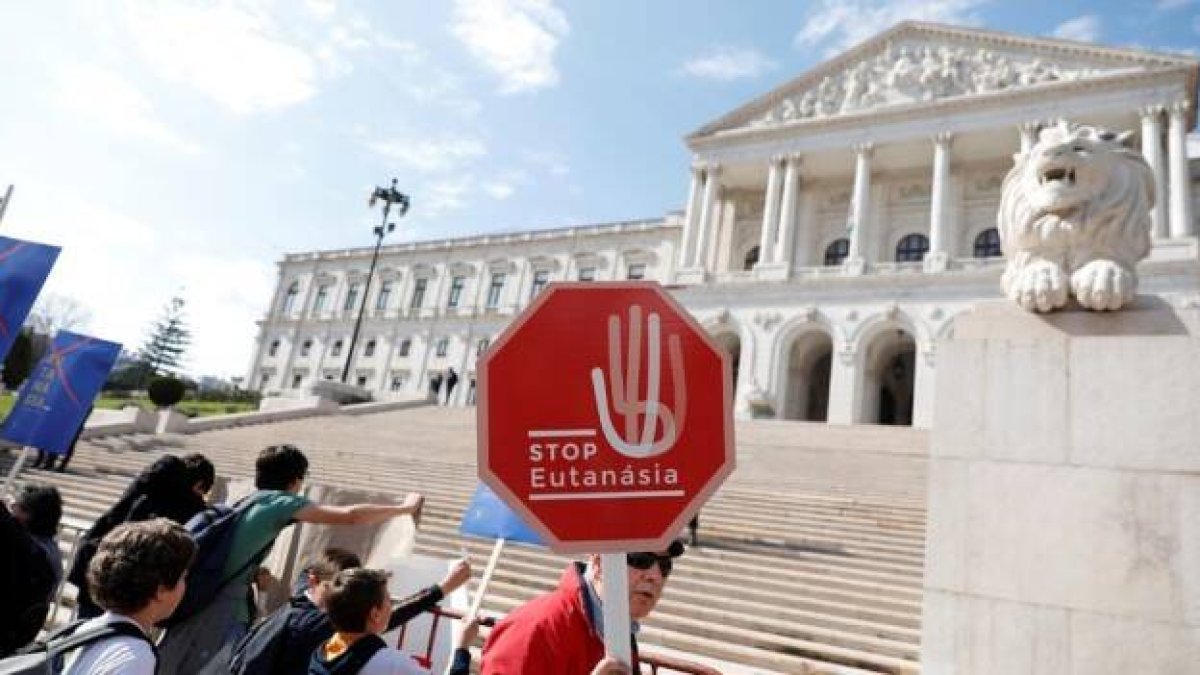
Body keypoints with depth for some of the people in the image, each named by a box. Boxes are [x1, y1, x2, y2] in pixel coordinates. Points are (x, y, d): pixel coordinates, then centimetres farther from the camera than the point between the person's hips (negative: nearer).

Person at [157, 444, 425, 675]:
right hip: (223, 616, -8)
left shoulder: (245, 502, 13)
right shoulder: (280, 501, -10)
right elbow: (351, 516, -15)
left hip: (197, 606, 8)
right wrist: (405, 507, -6)